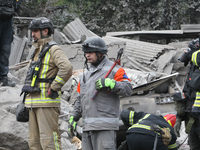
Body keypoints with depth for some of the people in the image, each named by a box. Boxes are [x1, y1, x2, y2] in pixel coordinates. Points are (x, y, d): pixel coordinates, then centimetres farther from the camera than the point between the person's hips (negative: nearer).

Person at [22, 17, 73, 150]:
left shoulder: (54, 50, -8)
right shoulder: (37, 51, 22)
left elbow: (67, 68, -25)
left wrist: (53, 87, -19)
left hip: (47, 102, -10)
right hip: (33, 102, 10)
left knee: (48, 139, -12)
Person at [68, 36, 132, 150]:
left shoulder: (113, 70, -2)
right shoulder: (87, 73, 21)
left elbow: (128, 89, -13)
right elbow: (80, 99, 26)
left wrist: (110, 83, -26)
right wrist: (74, 117, 17)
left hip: (105, 126, -8)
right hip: (88, 126, 8)